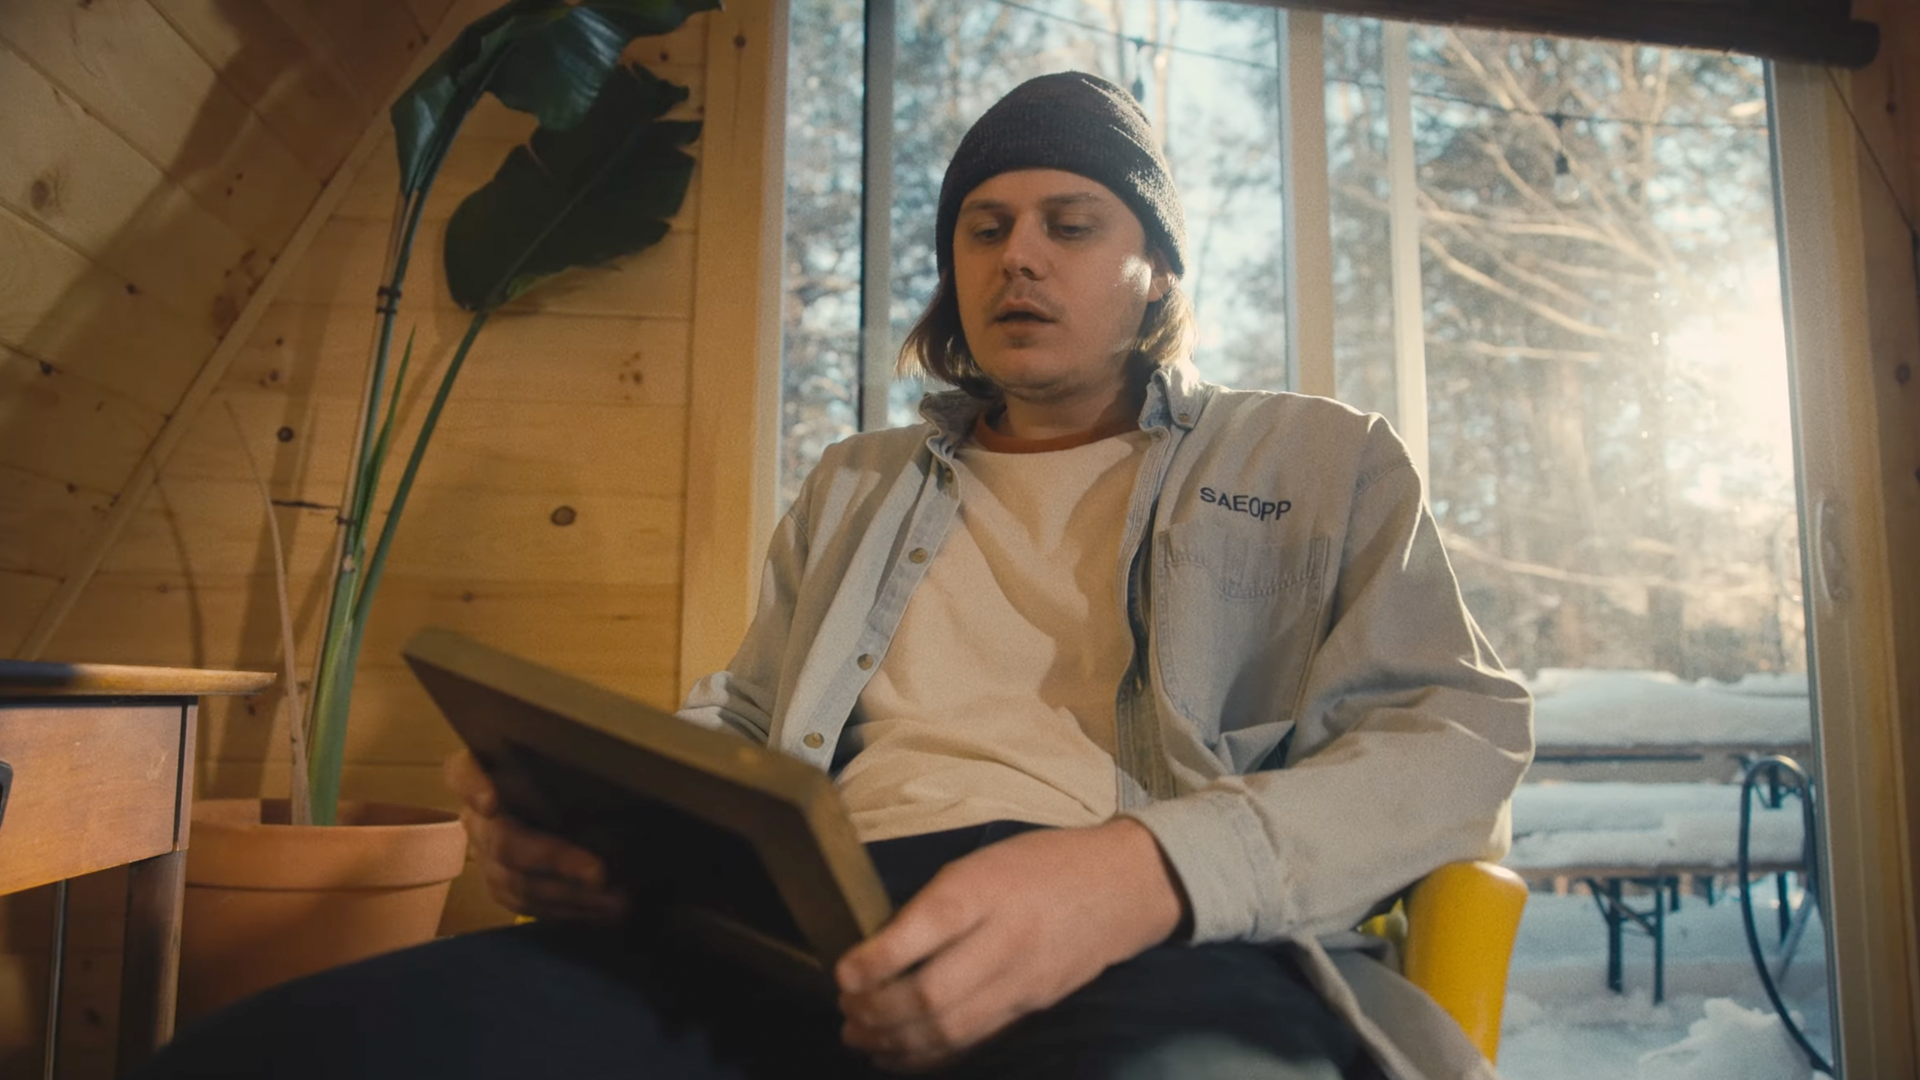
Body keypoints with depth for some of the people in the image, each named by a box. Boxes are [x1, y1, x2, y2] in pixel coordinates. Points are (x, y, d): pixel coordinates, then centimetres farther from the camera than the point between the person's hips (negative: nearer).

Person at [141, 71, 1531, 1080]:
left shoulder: (1322, 464, 16)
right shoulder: (854, 488, 27)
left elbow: (1465, 736, 4)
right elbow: (734, 727, 27)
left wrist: (1144, 867, -17)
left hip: (1158, 947, -2)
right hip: (806, 935, 4)